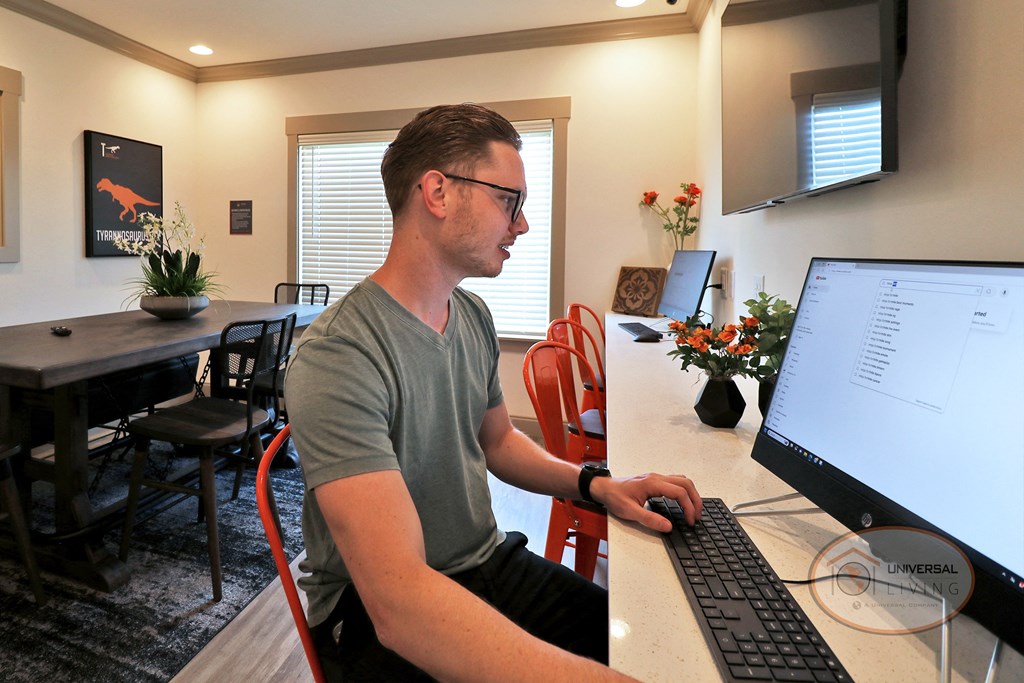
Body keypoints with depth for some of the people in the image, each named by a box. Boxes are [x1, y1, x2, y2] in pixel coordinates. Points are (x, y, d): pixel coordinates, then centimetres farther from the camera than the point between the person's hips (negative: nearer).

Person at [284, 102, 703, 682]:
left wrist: (593, 484, -4)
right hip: (378, 612, -6)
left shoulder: (474, 316, 1)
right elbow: (398, 602, -33)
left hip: (488, 564, 7)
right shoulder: (338, 359, -26)